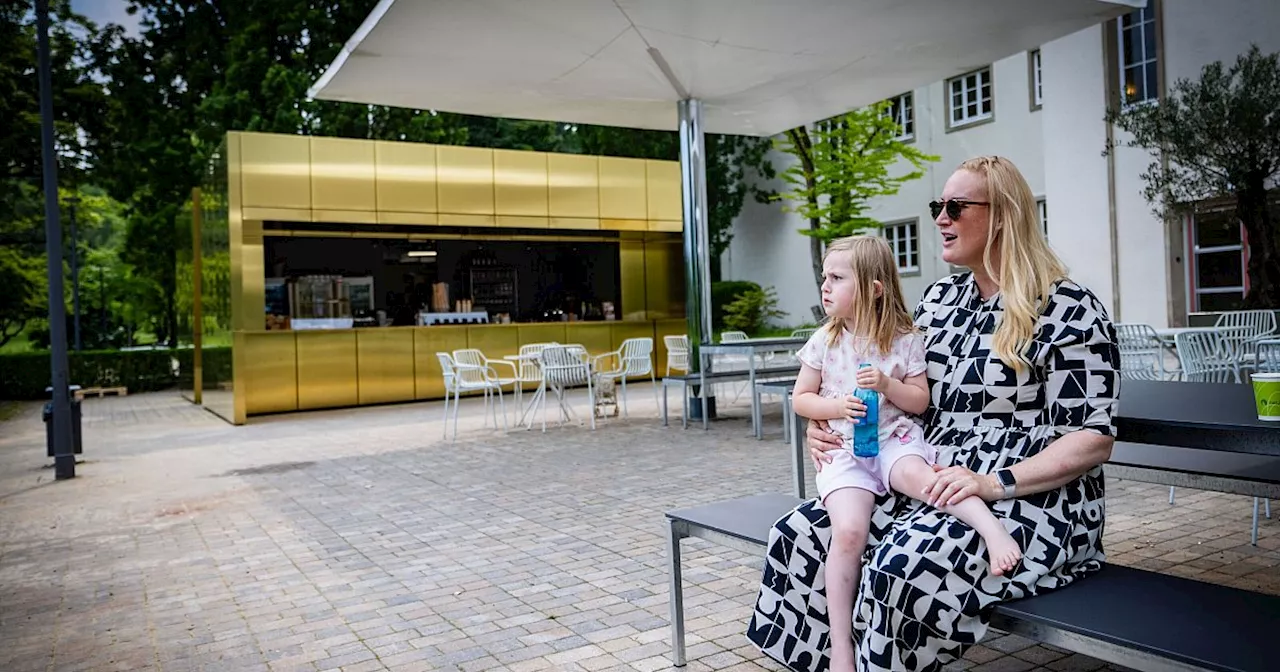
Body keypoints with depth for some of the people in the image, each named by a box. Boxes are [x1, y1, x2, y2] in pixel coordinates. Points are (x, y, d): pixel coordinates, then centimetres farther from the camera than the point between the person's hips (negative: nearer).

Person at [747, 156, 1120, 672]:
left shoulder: (1068, 310, -7)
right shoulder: (939, 299, 14)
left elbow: (1094, 438, -11)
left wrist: (994, 483, -24)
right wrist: (830, 426, 3)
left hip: (1033, 503, -6)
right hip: (929, 488, 7)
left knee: (903, 562, -34)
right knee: (799, 533, -13)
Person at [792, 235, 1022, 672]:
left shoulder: (904, 341, 1)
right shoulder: (824, 341, 5)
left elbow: (920, 401, 4)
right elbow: (801, 399, 8)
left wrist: (888, 384, -14)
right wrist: (837, 407, -10)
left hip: (895, 438, 0)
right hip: (844, 448, 0)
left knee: (916, 475, -38)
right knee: (848, 530, -21)